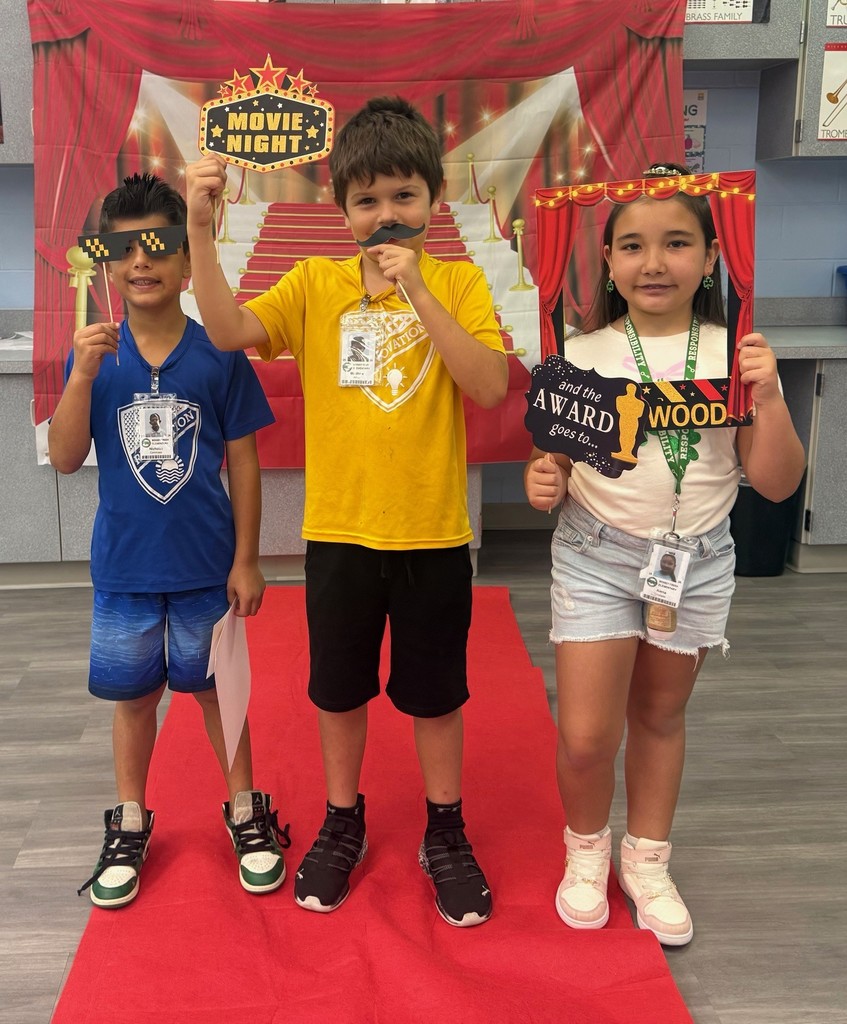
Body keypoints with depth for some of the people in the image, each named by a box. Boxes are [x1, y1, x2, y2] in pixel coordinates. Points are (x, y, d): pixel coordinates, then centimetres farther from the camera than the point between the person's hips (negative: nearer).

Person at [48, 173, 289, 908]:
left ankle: (245, 812, 32)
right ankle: (130, 826, 33)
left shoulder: (219, 356, -7)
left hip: (206, 565, -1)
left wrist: (246, 560, -4)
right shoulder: (96, 354, -3)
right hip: (124, 566, 2)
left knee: (216, 687, 13)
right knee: (132, 695, 15)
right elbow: (66, 459, -8)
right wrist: (82, 373, -21)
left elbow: (243, 462, -3)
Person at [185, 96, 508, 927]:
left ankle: (444, 834, 35)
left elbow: (491, 387, -17)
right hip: (339, 531, 1)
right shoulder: (316, 283, -1)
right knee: (339, 687, 16)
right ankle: (342, 826, 39)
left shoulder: (458, 282, -3)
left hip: (433, 533, -1)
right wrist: (200, 227, -27)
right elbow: (228, 331, -16)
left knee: (434, 691, 14)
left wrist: (418, 293, -23)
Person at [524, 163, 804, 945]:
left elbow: (777, 484, -5)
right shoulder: (581, 357, -5)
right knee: (586, 737, -1)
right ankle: (587, 847, 29)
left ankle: (647, 859, 38)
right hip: (596, 557, -1)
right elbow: (554, 461, 2)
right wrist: (543, 485, -20)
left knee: (660, 715, 16)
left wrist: (769, 399, -20)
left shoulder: (735, 354, -4)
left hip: (697, 560, 1)